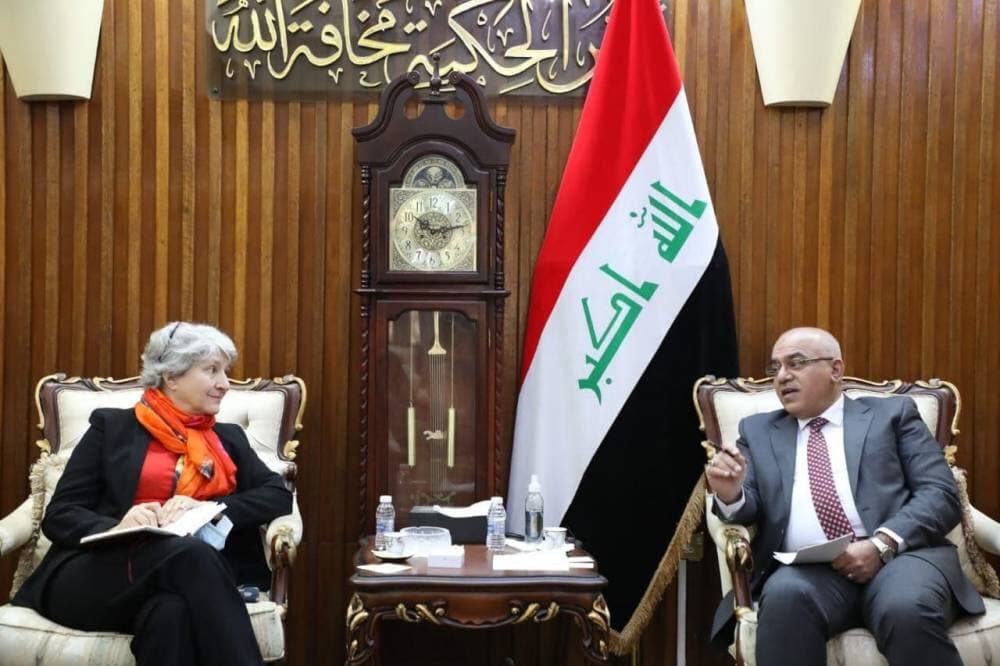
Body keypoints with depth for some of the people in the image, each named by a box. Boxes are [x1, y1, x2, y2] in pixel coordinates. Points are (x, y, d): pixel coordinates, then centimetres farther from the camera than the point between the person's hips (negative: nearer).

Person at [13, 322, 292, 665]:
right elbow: (59, 515, 5)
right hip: (95, 579, -2)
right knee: (190, 552, -35)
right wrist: (118, 527, -17)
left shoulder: (228, 438, 22)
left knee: (172, 610, -38)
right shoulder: (112, 427, 12)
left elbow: (279, 496, 8)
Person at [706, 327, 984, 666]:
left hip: (900, 554, -1)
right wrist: (731, 494, -10)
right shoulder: (758, 431, 24)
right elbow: (748, 508, 15)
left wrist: (882, 544, -12)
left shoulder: (892, 413, 16)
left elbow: (941, 494, 5)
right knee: (785, 596, -34)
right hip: (807, 570, 1)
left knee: (907, 610, -35)